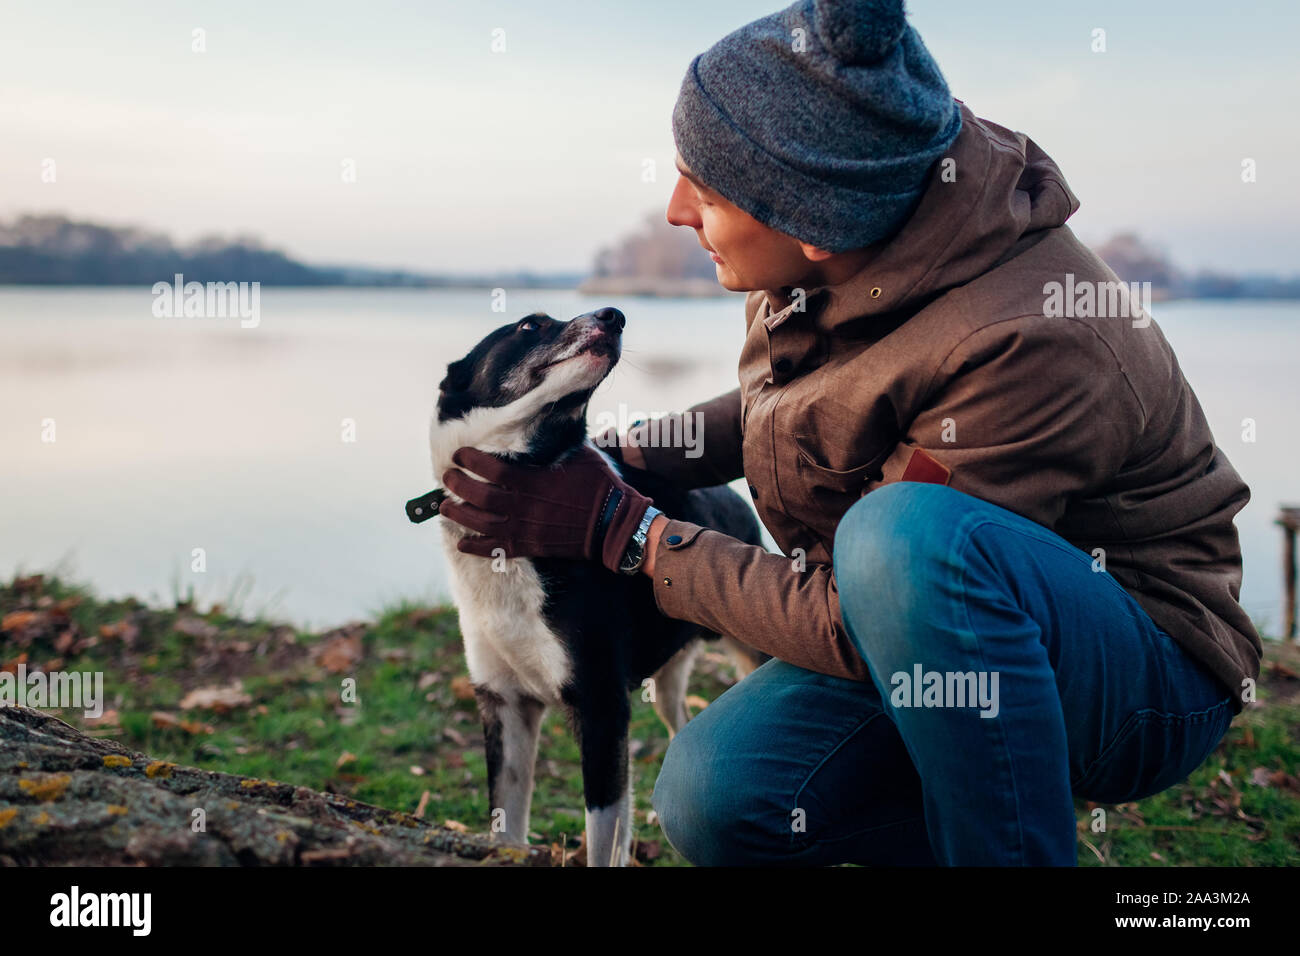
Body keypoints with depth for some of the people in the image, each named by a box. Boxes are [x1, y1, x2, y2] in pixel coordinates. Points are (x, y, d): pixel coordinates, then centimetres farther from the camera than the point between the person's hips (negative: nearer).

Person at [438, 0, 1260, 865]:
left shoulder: (1024, 347, -31)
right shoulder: (830, 265, -7)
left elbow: (849, 625, -24)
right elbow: (789, 407, 17)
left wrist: (619, 529, -18)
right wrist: (620, 455, 3)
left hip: (1149, 681, -6)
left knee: (909, 534, -37)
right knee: (717, 799, -16)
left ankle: (1013, 843, -17)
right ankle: (972, 828, 8)